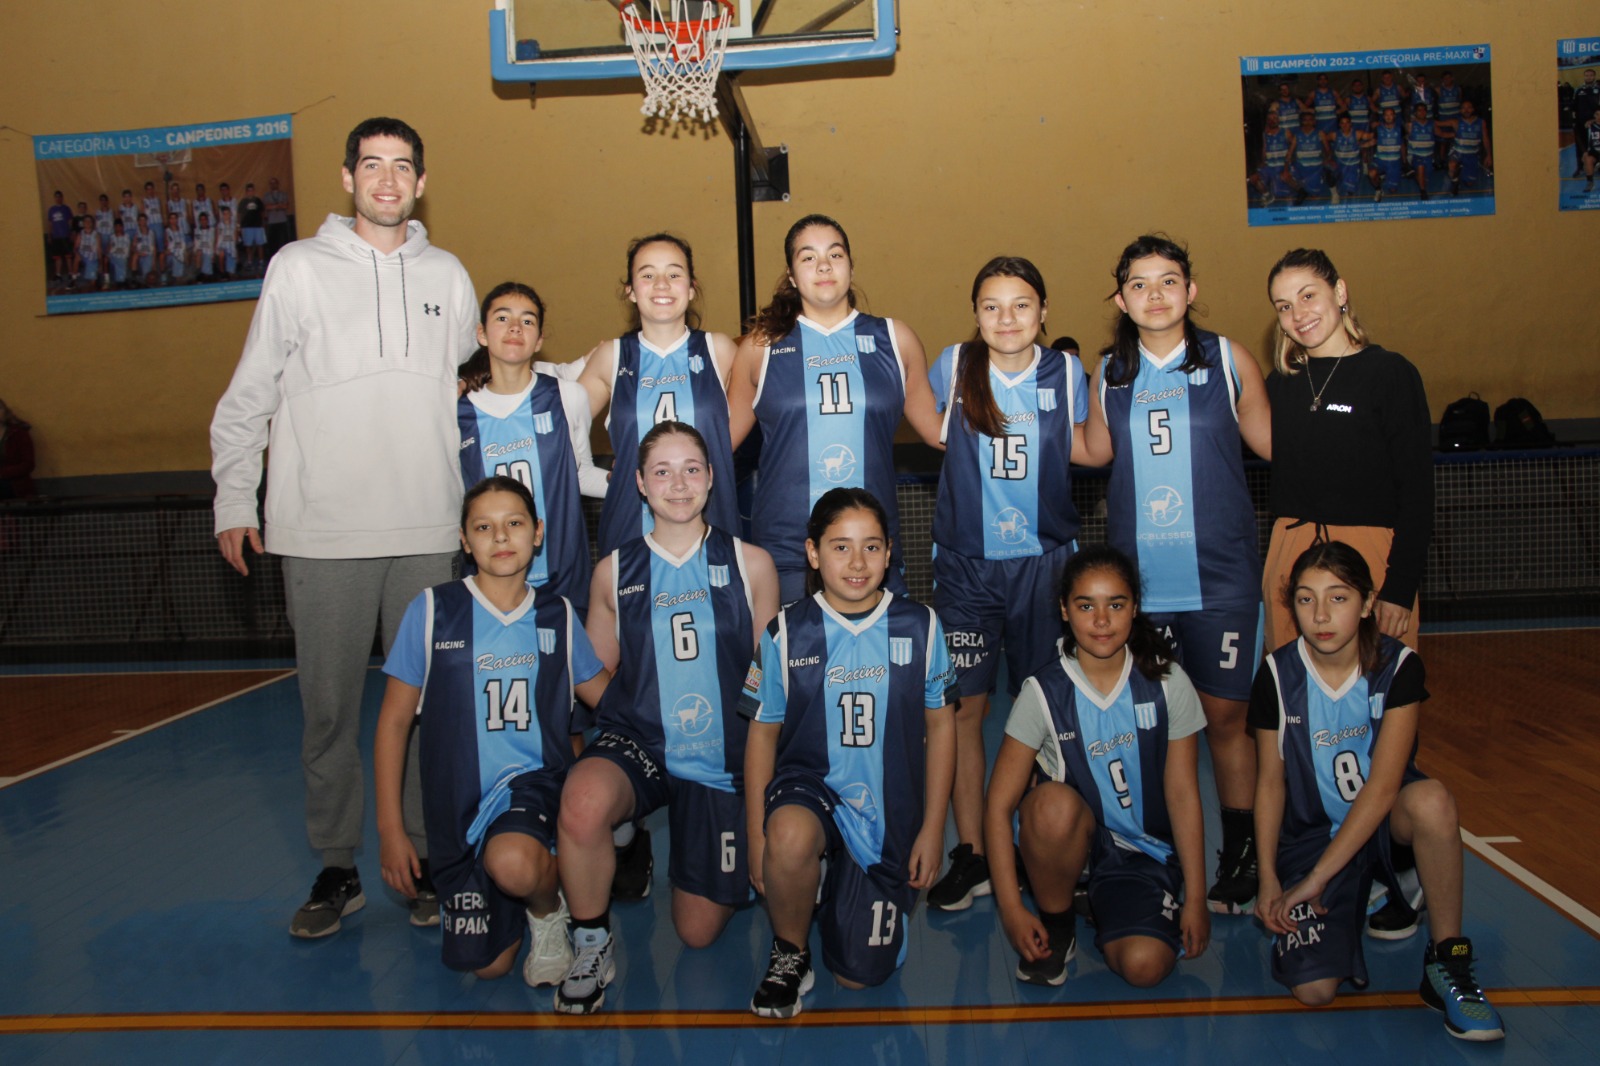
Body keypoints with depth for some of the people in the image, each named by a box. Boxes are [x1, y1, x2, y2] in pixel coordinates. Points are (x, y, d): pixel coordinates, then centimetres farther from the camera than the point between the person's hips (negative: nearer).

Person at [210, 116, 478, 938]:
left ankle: (426, 859, 17)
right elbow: (249, 395, 6)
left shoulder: (447, 277, 12)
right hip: (322, 532, -1)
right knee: (329, 706, 4)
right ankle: (335, 865, 18)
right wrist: (234, 500, 1)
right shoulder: (299, 268, 5)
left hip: (428, 531, 2)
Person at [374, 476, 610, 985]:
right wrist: (390, 828, -2)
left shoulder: (558, 615, 3)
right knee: (486, 964, 2)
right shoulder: (432, 611, -5)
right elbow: (394, 721, 0)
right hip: (459, 804, 1)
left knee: (512, 863, -35)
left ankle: (550, 911, 1)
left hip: (535, 782, -1)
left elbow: (611, 698, 13)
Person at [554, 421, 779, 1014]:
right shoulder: (615, 570, 4)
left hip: (723, 758, 0)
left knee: (698, 932, 6)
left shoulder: (751, 564, 2)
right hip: (636, 741, 0)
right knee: (582, 804, -37)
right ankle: (591, 946, -9)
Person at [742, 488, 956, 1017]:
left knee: (860, 974, 1)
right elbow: (763, 732, 0)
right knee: (790, 837, -39)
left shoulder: (920, 627, -3)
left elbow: (940, 725, 4)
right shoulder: (787, 632, -5)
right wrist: (757, 834, -4)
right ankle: (789, 954, -7)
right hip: (810, 784, -1)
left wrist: (932, 829, 2)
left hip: (889, 814, 1)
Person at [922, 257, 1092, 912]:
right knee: (963, 708, -1)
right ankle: (971, 855, 12)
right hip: (965, 562, 0)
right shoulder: (954, 367, 0)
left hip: (1044, 558, 0)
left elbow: (1081, 451, 12)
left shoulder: (1065, 371, 2)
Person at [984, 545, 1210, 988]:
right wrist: (1012, 909, -19)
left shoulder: (1168, 684, -8)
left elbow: (1183, 793, -3)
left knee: (1144, 966, -23)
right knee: (1054, 802, -35)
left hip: (1146, 849, 1)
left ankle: (1107, 907, 14)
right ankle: (1056, 922, -6)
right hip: (1072, 836, -1)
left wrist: (1195, 899, -4)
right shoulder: (1044, 694, -13)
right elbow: (998, 806, -13)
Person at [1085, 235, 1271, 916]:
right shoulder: (1109, 375, 9)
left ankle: (1239, 859, 19)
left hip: (1220, 576, -2)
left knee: (1225, 714, 4)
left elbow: (1273, 444, 8)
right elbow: (1094, 454, 15)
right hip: (1136, 577, 2)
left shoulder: (1227, 360, 3)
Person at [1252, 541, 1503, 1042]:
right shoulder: (1277, 675, -10)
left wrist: (1315, 878, -24)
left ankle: (1447, 963, -18)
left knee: (1432, 800, -38)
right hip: (1311, 830, 1)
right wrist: (1269, 879, -8)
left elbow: (1383, 785, -21)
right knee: (1313, 988, -18)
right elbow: (1270, 781, -1)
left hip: (1383, 816, 0)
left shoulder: (1399, 666, -14)